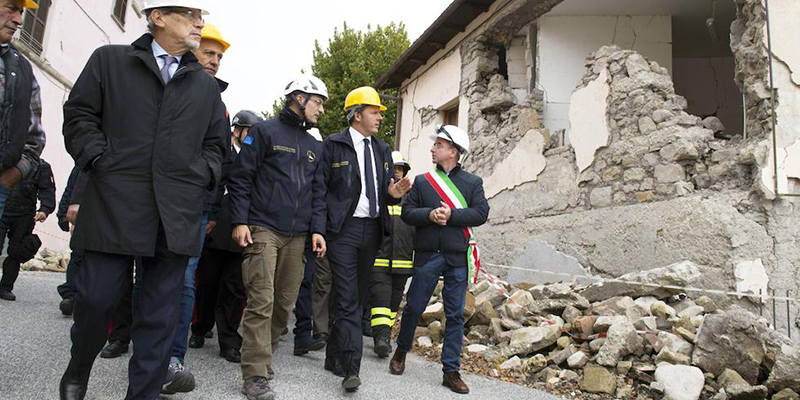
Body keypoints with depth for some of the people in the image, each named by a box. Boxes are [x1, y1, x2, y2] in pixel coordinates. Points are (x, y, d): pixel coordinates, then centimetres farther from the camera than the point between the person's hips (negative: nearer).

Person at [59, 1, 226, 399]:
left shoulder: (206, 85, 17)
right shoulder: (109, 60, 11)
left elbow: (215, 142, 20)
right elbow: (79, 114, 8)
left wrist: (202, 175, 4)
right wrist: (100, 160, -4)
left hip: (177, 213, 3)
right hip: (113, 204, -2)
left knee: (161, 313, 4)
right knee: (96, 296, 1)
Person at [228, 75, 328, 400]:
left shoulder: (315, 147, 19)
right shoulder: (265, 131, 2)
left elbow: (317, 192, 19)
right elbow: (240, 178, -3)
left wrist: (317, 229, 7)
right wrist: (239, 221, -11)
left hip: (297, 236, 6)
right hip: (263, 229, -6)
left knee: (285, 303, 7)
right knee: (262, 302, -9)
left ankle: (263, 355, 24)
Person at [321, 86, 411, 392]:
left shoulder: (382, 150, 16)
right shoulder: (333, 145, -2)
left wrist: (393, 193, -5)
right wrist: (322, 227, -13)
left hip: (372, 230, 6)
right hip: (344, 229, -6)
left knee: (357, 298, 12)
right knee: (348, 300, -9)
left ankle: (334, 357, 27)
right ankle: (351, 368, -6)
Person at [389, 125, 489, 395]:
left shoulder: (473, 182, 8)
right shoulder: (422, 181, 10)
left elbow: (481, 213, -3)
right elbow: (407, 212, 3)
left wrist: (451, 215, -14)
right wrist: (430, 214, -15)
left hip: (458, 256, 0)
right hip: (427, 253, 0)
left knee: (455, 314, 3)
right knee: (414, 307, 6)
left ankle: (451, 371, 13)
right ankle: (401, 352, 31)